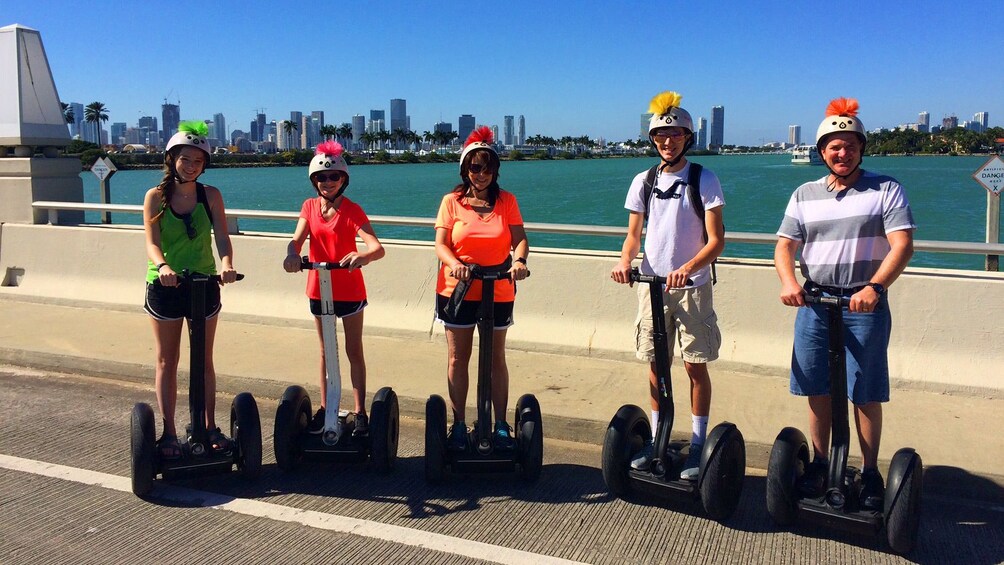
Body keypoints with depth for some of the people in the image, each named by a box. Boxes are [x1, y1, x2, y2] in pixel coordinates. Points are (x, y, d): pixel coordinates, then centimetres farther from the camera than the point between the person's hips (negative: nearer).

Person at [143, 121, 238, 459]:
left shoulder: (210, 195, -3)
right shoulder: (156, 196, -4)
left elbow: (221, 237, -12)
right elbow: (151, 242, -15)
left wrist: (226, 264, -33)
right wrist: (162, 265, -36)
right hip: (164, 288, 0)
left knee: (204, 360, 10)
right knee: (167, 362, 8)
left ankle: (210, 427, 21)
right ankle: (169, 433, 16)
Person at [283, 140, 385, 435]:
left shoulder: (352, 210, -14)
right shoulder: (310, 206, -1)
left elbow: (378, 248, -26)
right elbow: (297, 238, -12)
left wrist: (362, 256, -49)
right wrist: (292, 253, -36)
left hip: (349, 288, -4)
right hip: (319, 287, 4)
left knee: (354, 351, 5)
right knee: (325, 350, 15)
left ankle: (360, 411, 14)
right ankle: (325, 407, 26)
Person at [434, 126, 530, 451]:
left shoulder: (507, 201, 3)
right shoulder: (452, 201, 0)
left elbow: (520, 239, -5)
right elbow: (440, 244, -6)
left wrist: (518, 260, -26)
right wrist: (454, 263, -26)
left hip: (498, 291, 0)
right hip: (457, 289, 0)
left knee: (496, 359, 8)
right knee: (458, 358, 6)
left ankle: (501, 425, 17)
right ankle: (459, 425, 17)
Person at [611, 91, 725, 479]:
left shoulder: (704, 180, -4)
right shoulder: (644, 181, 7)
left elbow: (716, 240, -9)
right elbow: (634, 234, 9)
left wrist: (687, 268, -26)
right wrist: (625, 259, -13)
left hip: (692, 286, -3)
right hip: (652, 284, 3)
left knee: (695, 365, 1)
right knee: (656, 364, 10)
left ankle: (698, 444, 12)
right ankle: (656, 438, 22)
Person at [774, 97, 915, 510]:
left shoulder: (885, 189, 1)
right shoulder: (805, 195, 11)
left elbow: (902, 246, -9)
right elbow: (785, 246, 6)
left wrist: (874, 287, -25)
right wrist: (788, 282, -14)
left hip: (865, 305, -3)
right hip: (815, 303, 3)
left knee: (866, 394, 2)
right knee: (818, 391, 8)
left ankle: (870, 472, 16)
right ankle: (819, 463, 22)